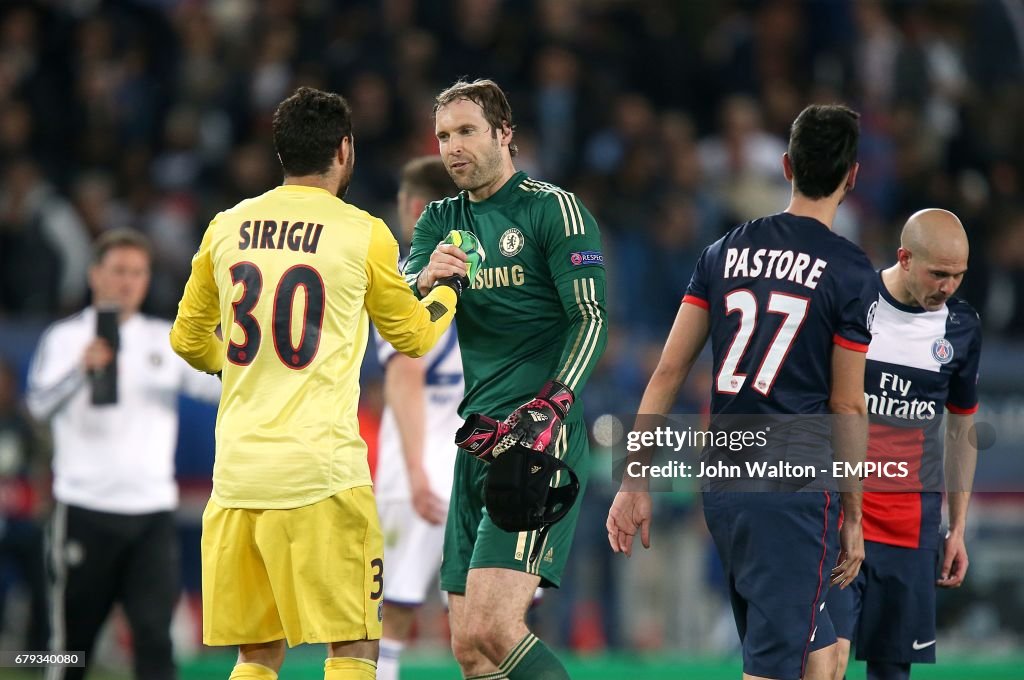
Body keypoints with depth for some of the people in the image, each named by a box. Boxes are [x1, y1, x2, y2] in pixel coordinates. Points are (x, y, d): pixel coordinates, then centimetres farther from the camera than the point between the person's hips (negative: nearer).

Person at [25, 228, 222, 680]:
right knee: (71, 641, 5)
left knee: (154, 634, -10)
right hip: (85, 509, -2)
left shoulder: (167, 341, 11)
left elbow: (220, 386, -2)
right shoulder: (65, 337, 2)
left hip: (152, 511, 2)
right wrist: (83, 368, -31)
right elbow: (40, 405, -14)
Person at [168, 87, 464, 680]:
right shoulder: (363, 234, -3)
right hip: (321, 472, -4)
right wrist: (449, 286, 30)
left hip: (237, 472, 5)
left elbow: (190, 340, 19)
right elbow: (414, 337, 11)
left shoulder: (226, 228, 8)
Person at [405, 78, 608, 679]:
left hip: (541, 439, -7)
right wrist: (427, 280, -18)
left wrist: (549, 405, -23)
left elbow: (591, 320, -9)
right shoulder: (442, 222, 17)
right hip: (479, 440, 7)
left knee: (492, 630, -21)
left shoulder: (554, 209, -2)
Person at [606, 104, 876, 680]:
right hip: (797, 491, -6)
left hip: (723, 486, 6)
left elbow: (669, 372, 7)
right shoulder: (849, 270, -6)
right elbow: (847, 406, -4)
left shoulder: (726, 251, 9)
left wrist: (635, 483, 10)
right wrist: (853, 516, 5)